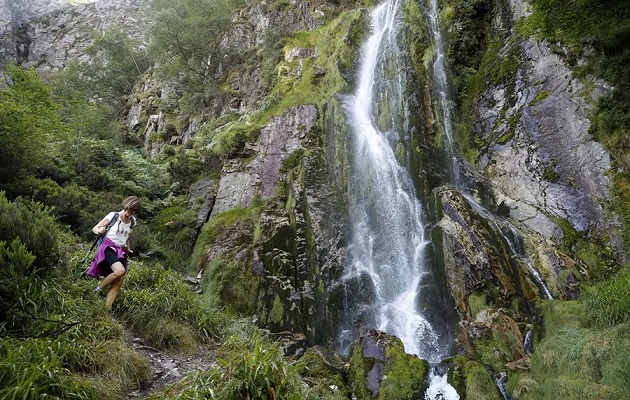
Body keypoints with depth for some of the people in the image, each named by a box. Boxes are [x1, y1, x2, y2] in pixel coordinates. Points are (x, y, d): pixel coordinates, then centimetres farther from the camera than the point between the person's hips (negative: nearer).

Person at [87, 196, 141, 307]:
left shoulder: (132, 221, 10)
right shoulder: (113, 215, -5)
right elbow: (94, 228, -4)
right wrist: (100, 231, -25)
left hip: (121, 252, 5)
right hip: (108, 249, -5)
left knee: (118, 283, -7)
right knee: (120, 270, -32)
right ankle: (99, 289, -8)